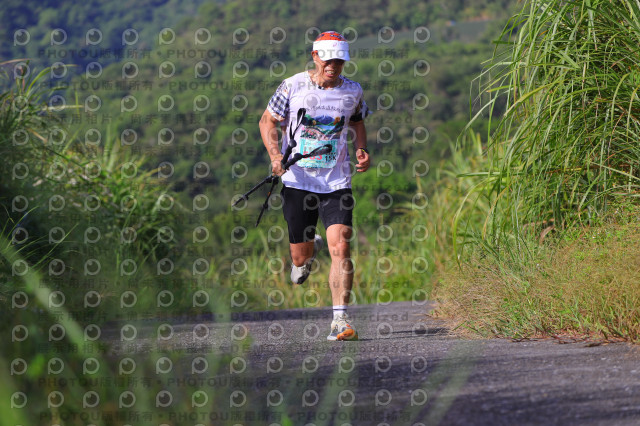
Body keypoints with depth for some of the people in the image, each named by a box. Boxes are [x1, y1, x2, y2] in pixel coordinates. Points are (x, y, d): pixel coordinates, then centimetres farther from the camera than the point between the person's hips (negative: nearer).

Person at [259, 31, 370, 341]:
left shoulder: (352, 91, 3)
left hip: (337, 184, 0)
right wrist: (275, 155, -13)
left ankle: (340, 320, -15)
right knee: (300, 257, 8)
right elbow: (268, 121, 4)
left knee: (340, 248, -17)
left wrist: (361, 150, 3)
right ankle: (309, 250, 47)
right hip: (297, 182, 0)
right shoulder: (293, 86, -4)